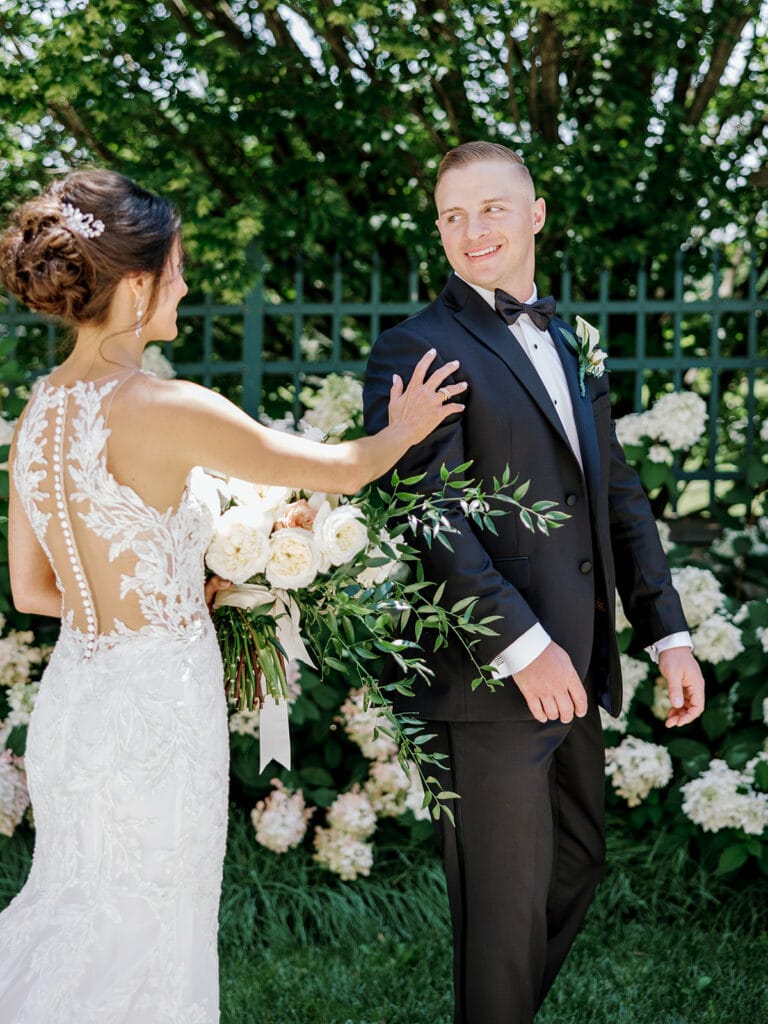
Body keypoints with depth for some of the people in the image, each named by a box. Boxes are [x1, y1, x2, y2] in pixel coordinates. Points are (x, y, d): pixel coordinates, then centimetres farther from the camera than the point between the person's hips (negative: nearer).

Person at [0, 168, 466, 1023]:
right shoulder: (164, 412, -21)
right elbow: (339, 470, -9)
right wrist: (402, 432, 12)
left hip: (71, 692, 7)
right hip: (155, 705, -7)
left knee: (75, 912, 23)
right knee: (140, 938, 9)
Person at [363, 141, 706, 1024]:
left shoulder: (567, 347, 16)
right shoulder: (416, 352, -9)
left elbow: (618, 496, 17)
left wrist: (668, 634, 9)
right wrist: (525, 648, -24)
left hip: (573, 671, 8)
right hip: (488, 682, -8)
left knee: (577, 865, 20)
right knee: (507, 899, 2)